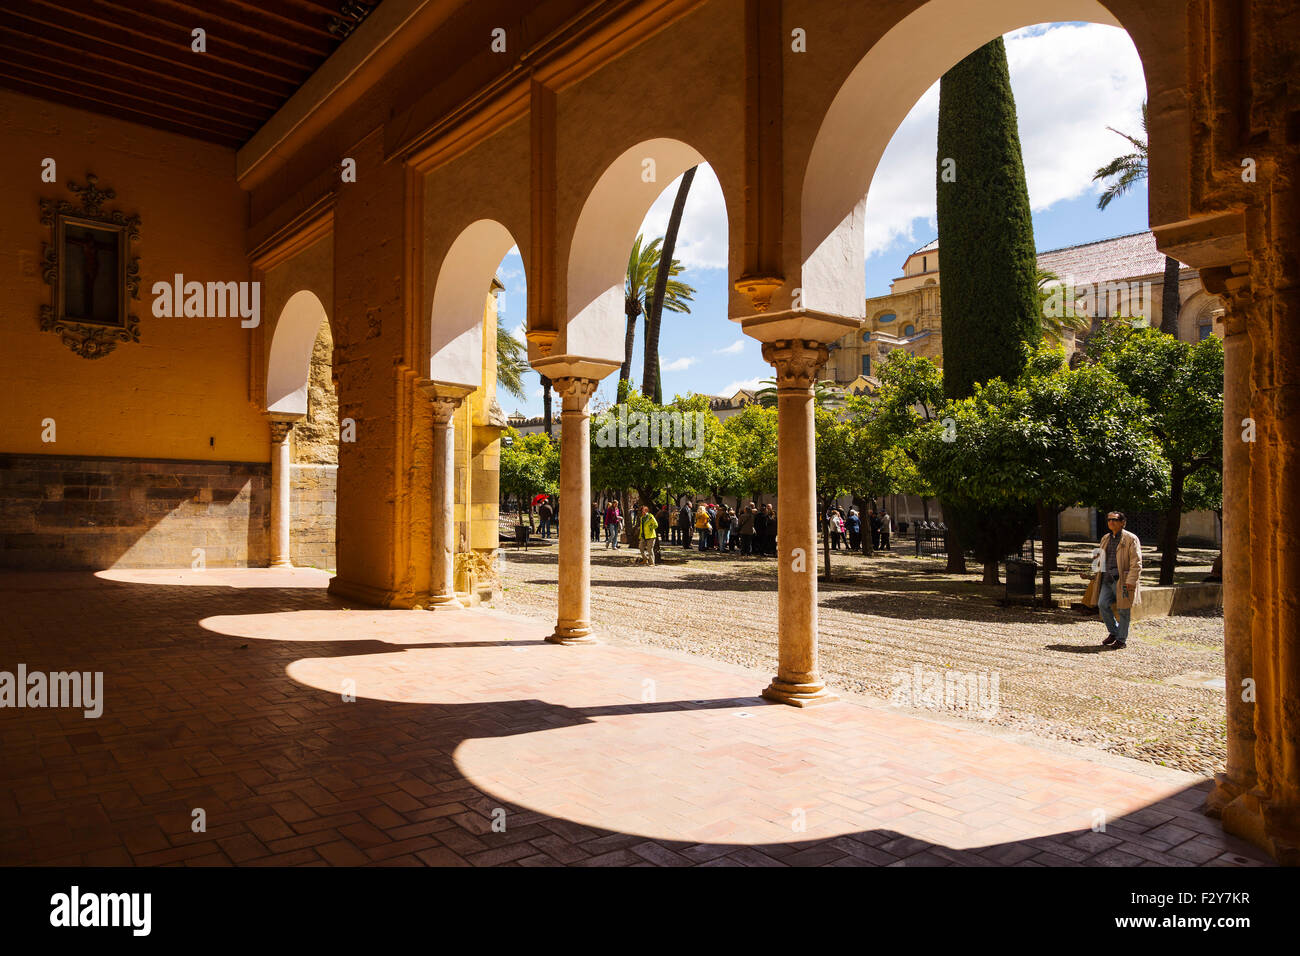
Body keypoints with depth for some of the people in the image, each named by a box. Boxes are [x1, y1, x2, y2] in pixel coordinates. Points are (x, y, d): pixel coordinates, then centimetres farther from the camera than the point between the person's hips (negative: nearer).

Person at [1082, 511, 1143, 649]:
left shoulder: (1131, 539, -5)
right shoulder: (1105, 538, 16)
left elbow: (1136, 562, -9)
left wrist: (1131, 581, -16)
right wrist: (1097, 574, 17)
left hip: (1122, 579, -6)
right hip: (1107, 578, 6)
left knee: (1123, 610, 1)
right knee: (1102, 604, -3)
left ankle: (1122, 640, 12)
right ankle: (1113, 632, 17)